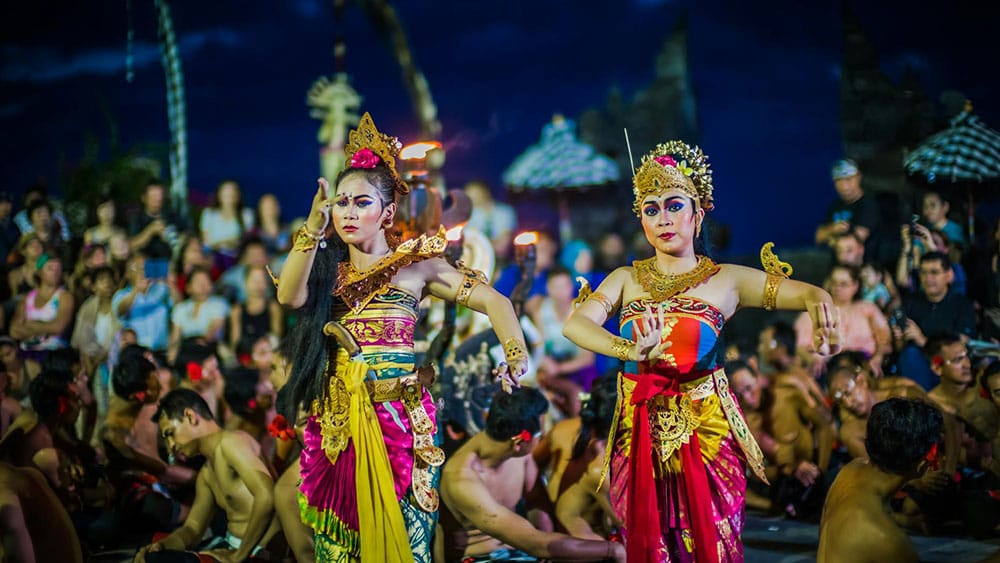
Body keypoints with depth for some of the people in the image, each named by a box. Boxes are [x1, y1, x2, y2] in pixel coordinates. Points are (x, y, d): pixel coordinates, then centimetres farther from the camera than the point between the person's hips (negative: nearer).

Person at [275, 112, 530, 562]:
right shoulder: (327, 268, 9)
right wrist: (314, 228, -20)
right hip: (335, 419, 3)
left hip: (397, 414, -2)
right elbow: (289, 297, -12)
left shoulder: (416, 264, 3)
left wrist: (517, 356, -19)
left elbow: (493, 302, -2)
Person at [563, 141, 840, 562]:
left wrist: (818, 302, -35)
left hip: (704, 433, -2)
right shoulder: (626, 279, 5)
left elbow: (809, 293, -9)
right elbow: (576, 324, -13)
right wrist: (628, 349, -34)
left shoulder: (725, 280, 0)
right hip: (641, 437, 2)